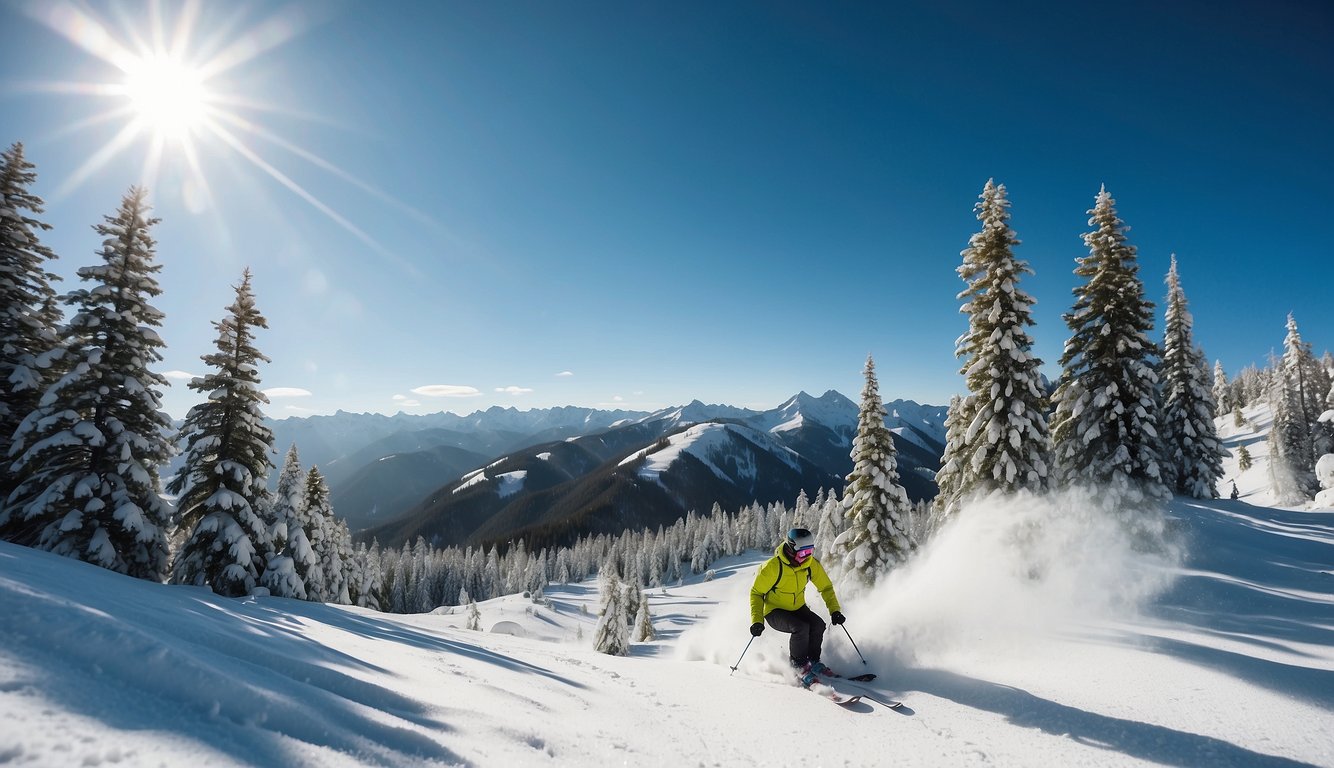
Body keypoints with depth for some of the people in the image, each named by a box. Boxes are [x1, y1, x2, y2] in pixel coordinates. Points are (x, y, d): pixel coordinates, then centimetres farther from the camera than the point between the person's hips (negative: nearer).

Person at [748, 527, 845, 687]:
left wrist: (834, 610, -7)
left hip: (798, 608, 5)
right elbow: (756, 592, -17)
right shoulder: (773, 566, -26)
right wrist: (757, 620, -26)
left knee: (818, 624, -21)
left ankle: (813, 662, 2)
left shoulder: (811, 564, -11)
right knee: (801, 628, -30)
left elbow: (826, 587, 5)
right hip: (775, 611, -5)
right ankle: (799, 665, -7)